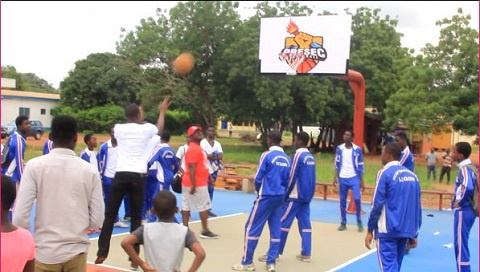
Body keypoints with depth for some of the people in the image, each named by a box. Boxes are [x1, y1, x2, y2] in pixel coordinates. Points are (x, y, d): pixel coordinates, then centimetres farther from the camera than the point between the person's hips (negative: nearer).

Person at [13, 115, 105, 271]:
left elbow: (20, 216, -11)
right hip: (77, 252, 1)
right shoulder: (90, 170, -3)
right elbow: (97, 221, -2)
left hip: (45, 252, -1)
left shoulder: (35, 166, -7)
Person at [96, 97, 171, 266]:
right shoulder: (146, 128, 5)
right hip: (138, 176, -1)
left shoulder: (118, 128, 8)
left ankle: (101, 253, 10)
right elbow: (159, 128, 30)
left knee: (110, 215, 10)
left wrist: (137, 119, 51)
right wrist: (162, 111, 47)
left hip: (121, 175, 1)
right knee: (136, 217, 7)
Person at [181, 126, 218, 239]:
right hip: (197, 184, -10)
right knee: (204, 206, -2)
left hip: (199, 183, 10)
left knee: (186, 206, 8)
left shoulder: (197, 148, 16)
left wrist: (209, 177, 25)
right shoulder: (193, 149, -17)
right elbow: (191, 168, -23)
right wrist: (193, 185, -26)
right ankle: (205, 231, 4)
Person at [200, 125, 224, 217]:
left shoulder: (217, 143, 10)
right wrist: (215, 155, -8)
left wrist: (211, 156, -15)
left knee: (211, 190, 11)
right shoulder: (203, 142, -7)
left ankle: (208, 209, 19)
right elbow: (205, 155, -21)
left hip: (214, 170, 6)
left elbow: (221, 156, -3)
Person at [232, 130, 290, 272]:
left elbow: (258, 178, -8)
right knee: (275, 230, 8)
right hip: (280, 197, 6)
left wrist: (258, 190, 11)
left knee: (252, 228, 2)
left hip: (266, 196, -6)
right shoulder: (286, 158, 7)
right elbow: (287, 181, 10)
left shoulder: (267, 155, -10)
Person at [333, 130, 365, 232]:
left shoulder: (357, 149, -3)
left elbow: (360, 166, 0)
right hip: (343, 178, 2)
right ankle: (343, 223, 17)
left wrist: (362, 181, -2)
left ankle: (359, 222, 4)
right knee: (342, 201, 6)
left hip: (354, 178, -2)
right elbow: (337, 164, 8)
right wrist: (335, 177, 1)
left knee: (357, 199, -13)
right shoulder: (339, 148, 3)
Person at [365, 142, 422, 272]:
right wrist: (414, 233, 17)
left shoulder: (385, 173, -7)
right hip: (406, 230, 7)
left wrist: (370, 230, -4)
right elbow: (417, 207, 12)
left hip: (387, 230, -6)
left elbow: (377, 204, -10)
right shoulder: (412, 175, 11)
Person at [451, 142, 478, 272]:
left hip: (463, 211, -10)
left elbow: (467, 187, -34)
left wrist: (459, 201, -19)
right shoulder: (470, 166, 12)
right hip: (467, 210, 10)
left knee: (460, 245, -4)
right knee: (461, 244, 17)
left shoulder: (464, 168, -17)